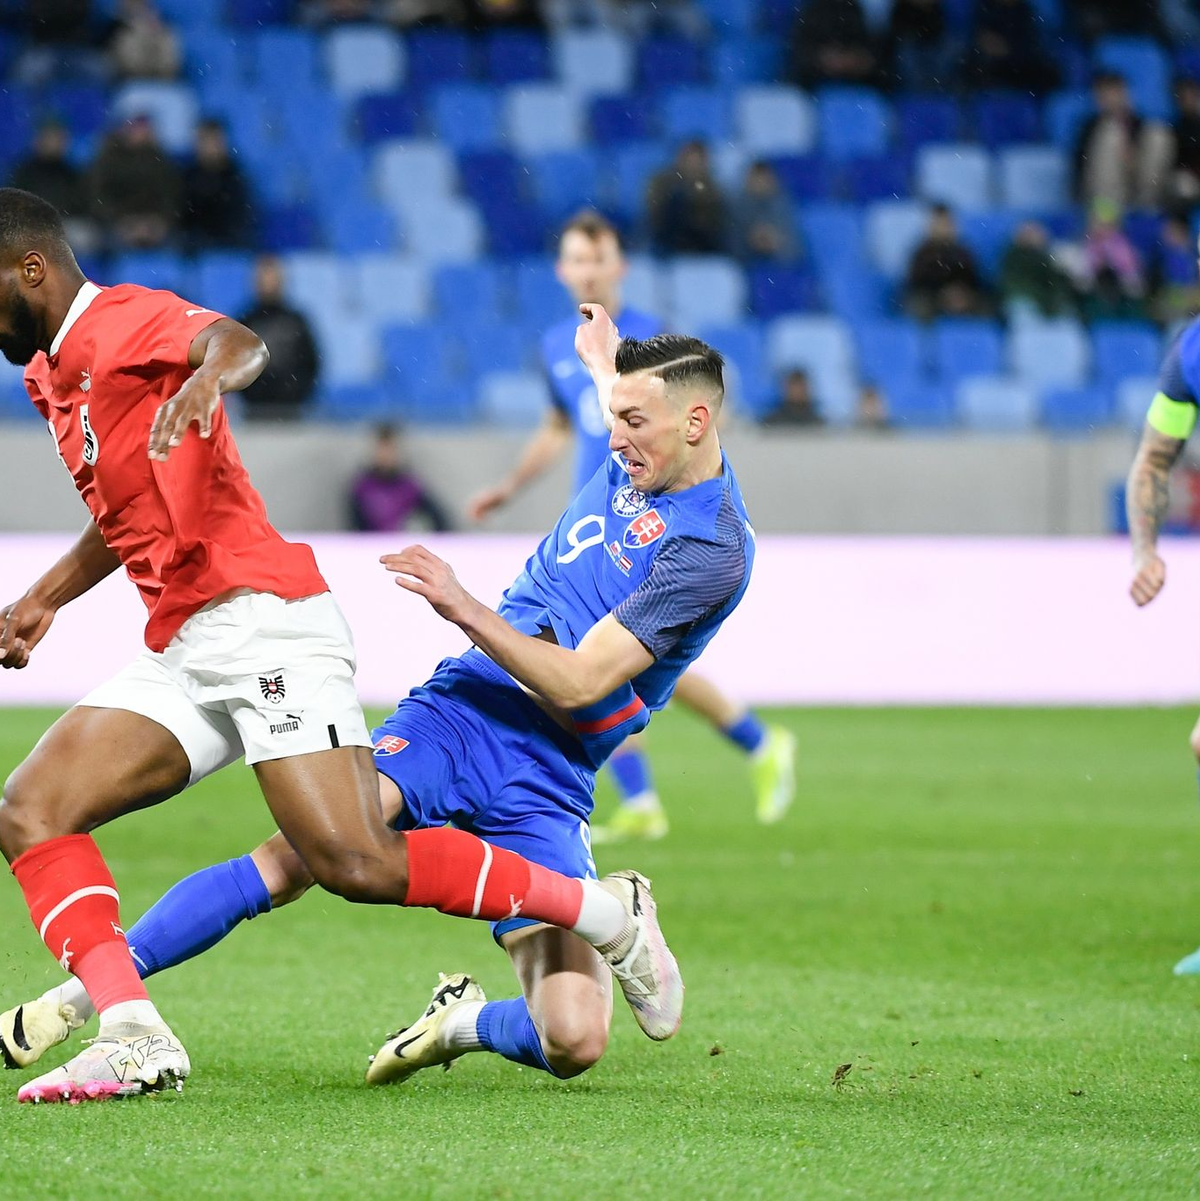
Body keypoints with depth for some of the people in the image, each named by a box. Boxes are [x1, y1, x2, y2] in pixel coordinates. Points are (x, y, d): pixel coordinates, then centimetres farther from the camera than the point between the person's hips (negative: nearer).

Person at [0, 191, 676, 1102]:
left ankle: (608, 915, -4)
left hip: (262, 622, -10)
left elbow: (239, 342, -31)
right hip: (182, 652, 10)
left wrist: (207, 376, -53)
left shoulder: (123, 319, -7)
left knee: (358, 864, -20)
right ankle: (136, 1041, -18)